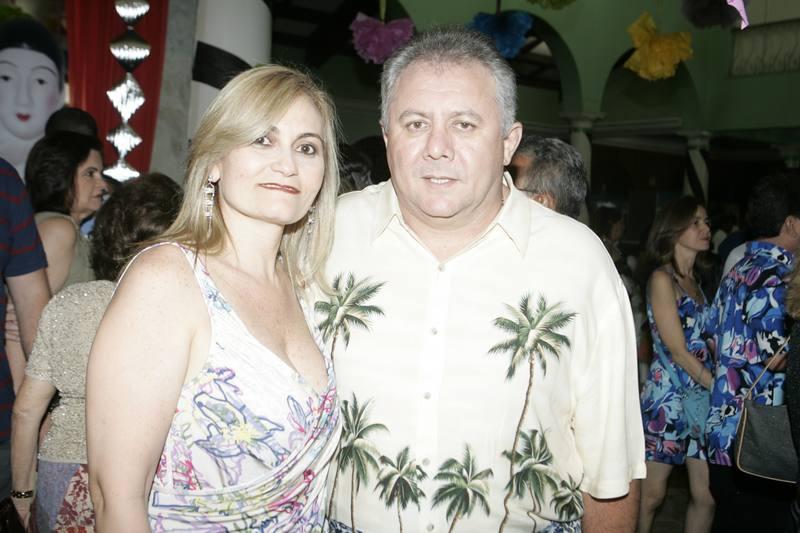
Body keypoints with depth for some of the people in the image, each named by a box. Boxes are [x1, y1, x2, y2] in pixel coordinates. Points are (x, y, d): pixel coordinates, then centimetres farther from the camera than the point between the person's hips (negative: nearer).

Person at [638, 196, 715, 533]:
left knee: (706, 495, 7)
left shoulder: (697, 281, 14)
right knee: (652, 495, 3)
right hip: (668, 397, -7)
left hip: (704, 399, 7)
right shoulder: (662, 279, -8)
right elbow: (677, 351, -12)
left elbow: (709, 343, 10)